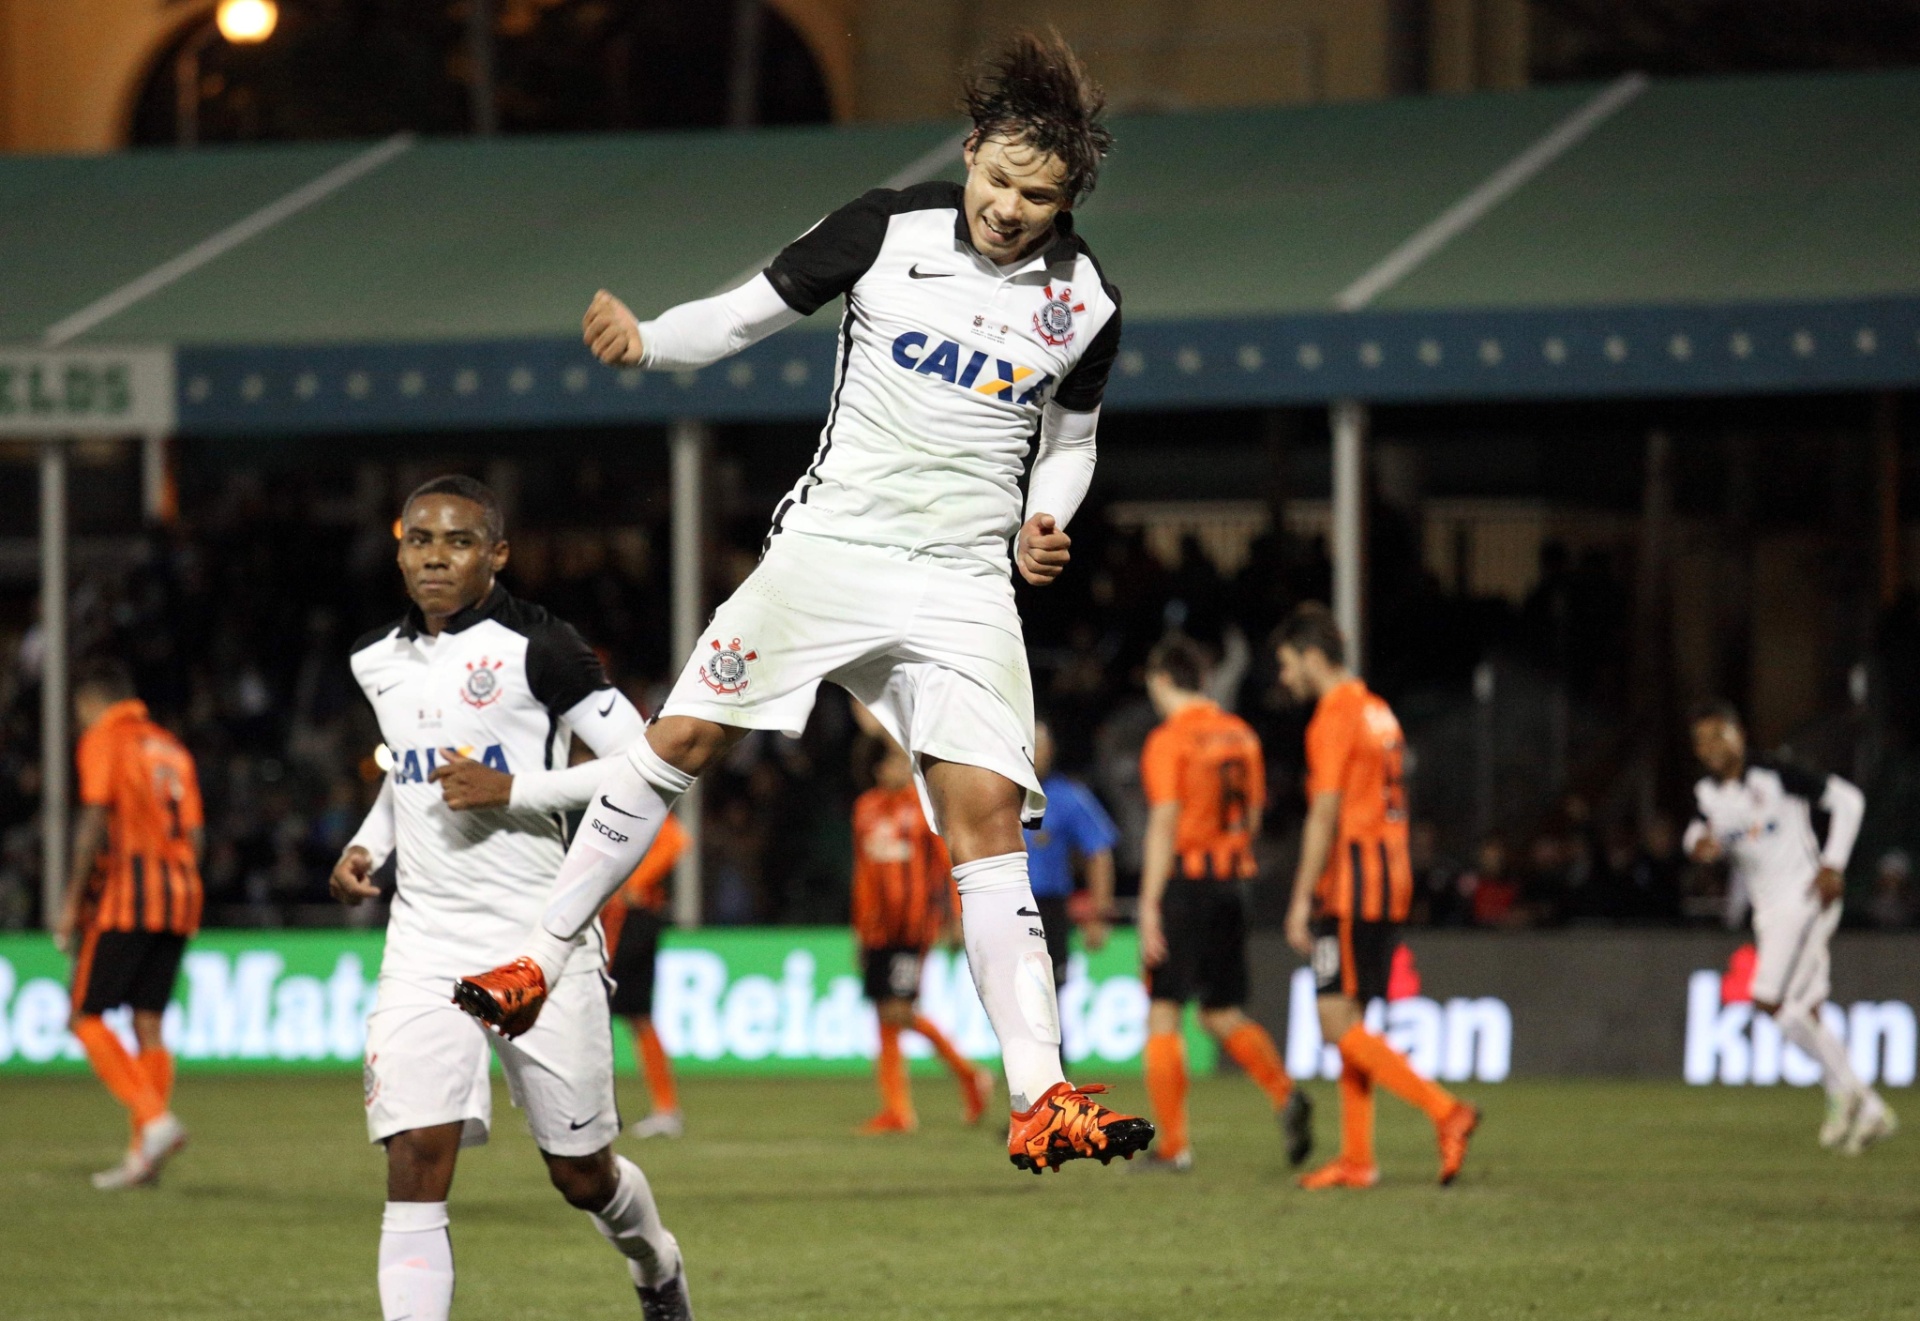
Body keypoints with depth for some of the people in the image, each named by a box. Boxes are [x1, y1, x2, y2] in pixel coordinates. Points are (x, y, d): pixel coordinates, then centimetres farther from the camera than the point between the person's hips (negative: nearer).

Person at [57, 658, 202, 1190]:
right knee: (148, 1023, 6)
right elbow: (195, 832, 15)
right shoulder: (171, 748, 20)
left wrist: (72, 901, -11)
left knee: (86, 1016, -4)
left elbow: (95, 821, -12)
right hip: (178, 896, 7)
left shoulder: (103, 741, -1)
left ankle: (155, 1120, -20)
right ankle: (142, 1155, 1)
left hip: (124, 891, -7)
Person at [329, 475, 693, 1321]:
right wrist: (366, 844, 12)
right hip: (426, 945, 4)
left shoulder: (536, 649, -10)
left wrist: (512, 791, -20)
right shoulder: (379, 662, 10)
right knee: (416, 1162, -15)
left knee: (581, 1174, 10)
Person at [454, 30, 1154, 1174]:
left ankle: (1042, 1101, -16)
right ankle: (542, 963, 13)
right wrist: (645, 339, -16)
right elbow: (746, 317, 2)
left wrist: (1047, 523, -3)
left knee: (989, 815, -12)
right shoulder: (887, 230, -4)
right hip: (830, 549, 0)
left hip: (964, 586, 0)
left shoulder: (1086, 303, 2)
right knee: (682, 740, -4)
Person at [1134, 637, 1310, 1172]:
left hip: (1183, 885, -7)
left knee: (1162, 1013, 0)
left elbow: (1164, 825, -15)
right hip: (1229, 886, 7)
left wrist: (1149, 904, -15)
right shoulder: (1240, 735, 11)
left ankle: (1172, 1144, -1)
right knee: (1223, 1014, 14)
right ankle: (1286, 1097, -9)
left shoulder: (1168, 741, -10)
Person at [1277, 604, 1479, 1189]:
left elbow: (1325, 817, -16)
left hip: (1351, 882, -9)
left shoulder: (1334, 718, -11)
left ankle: (1444, 1110, -18)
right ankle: (1357, 1160, 8)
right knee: (1349, 1021, 10)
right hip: (1391, 881, 9)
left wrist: (1302, 900, -16)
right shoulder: (1378, 713, 18)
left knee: (1338, 1022, -10)